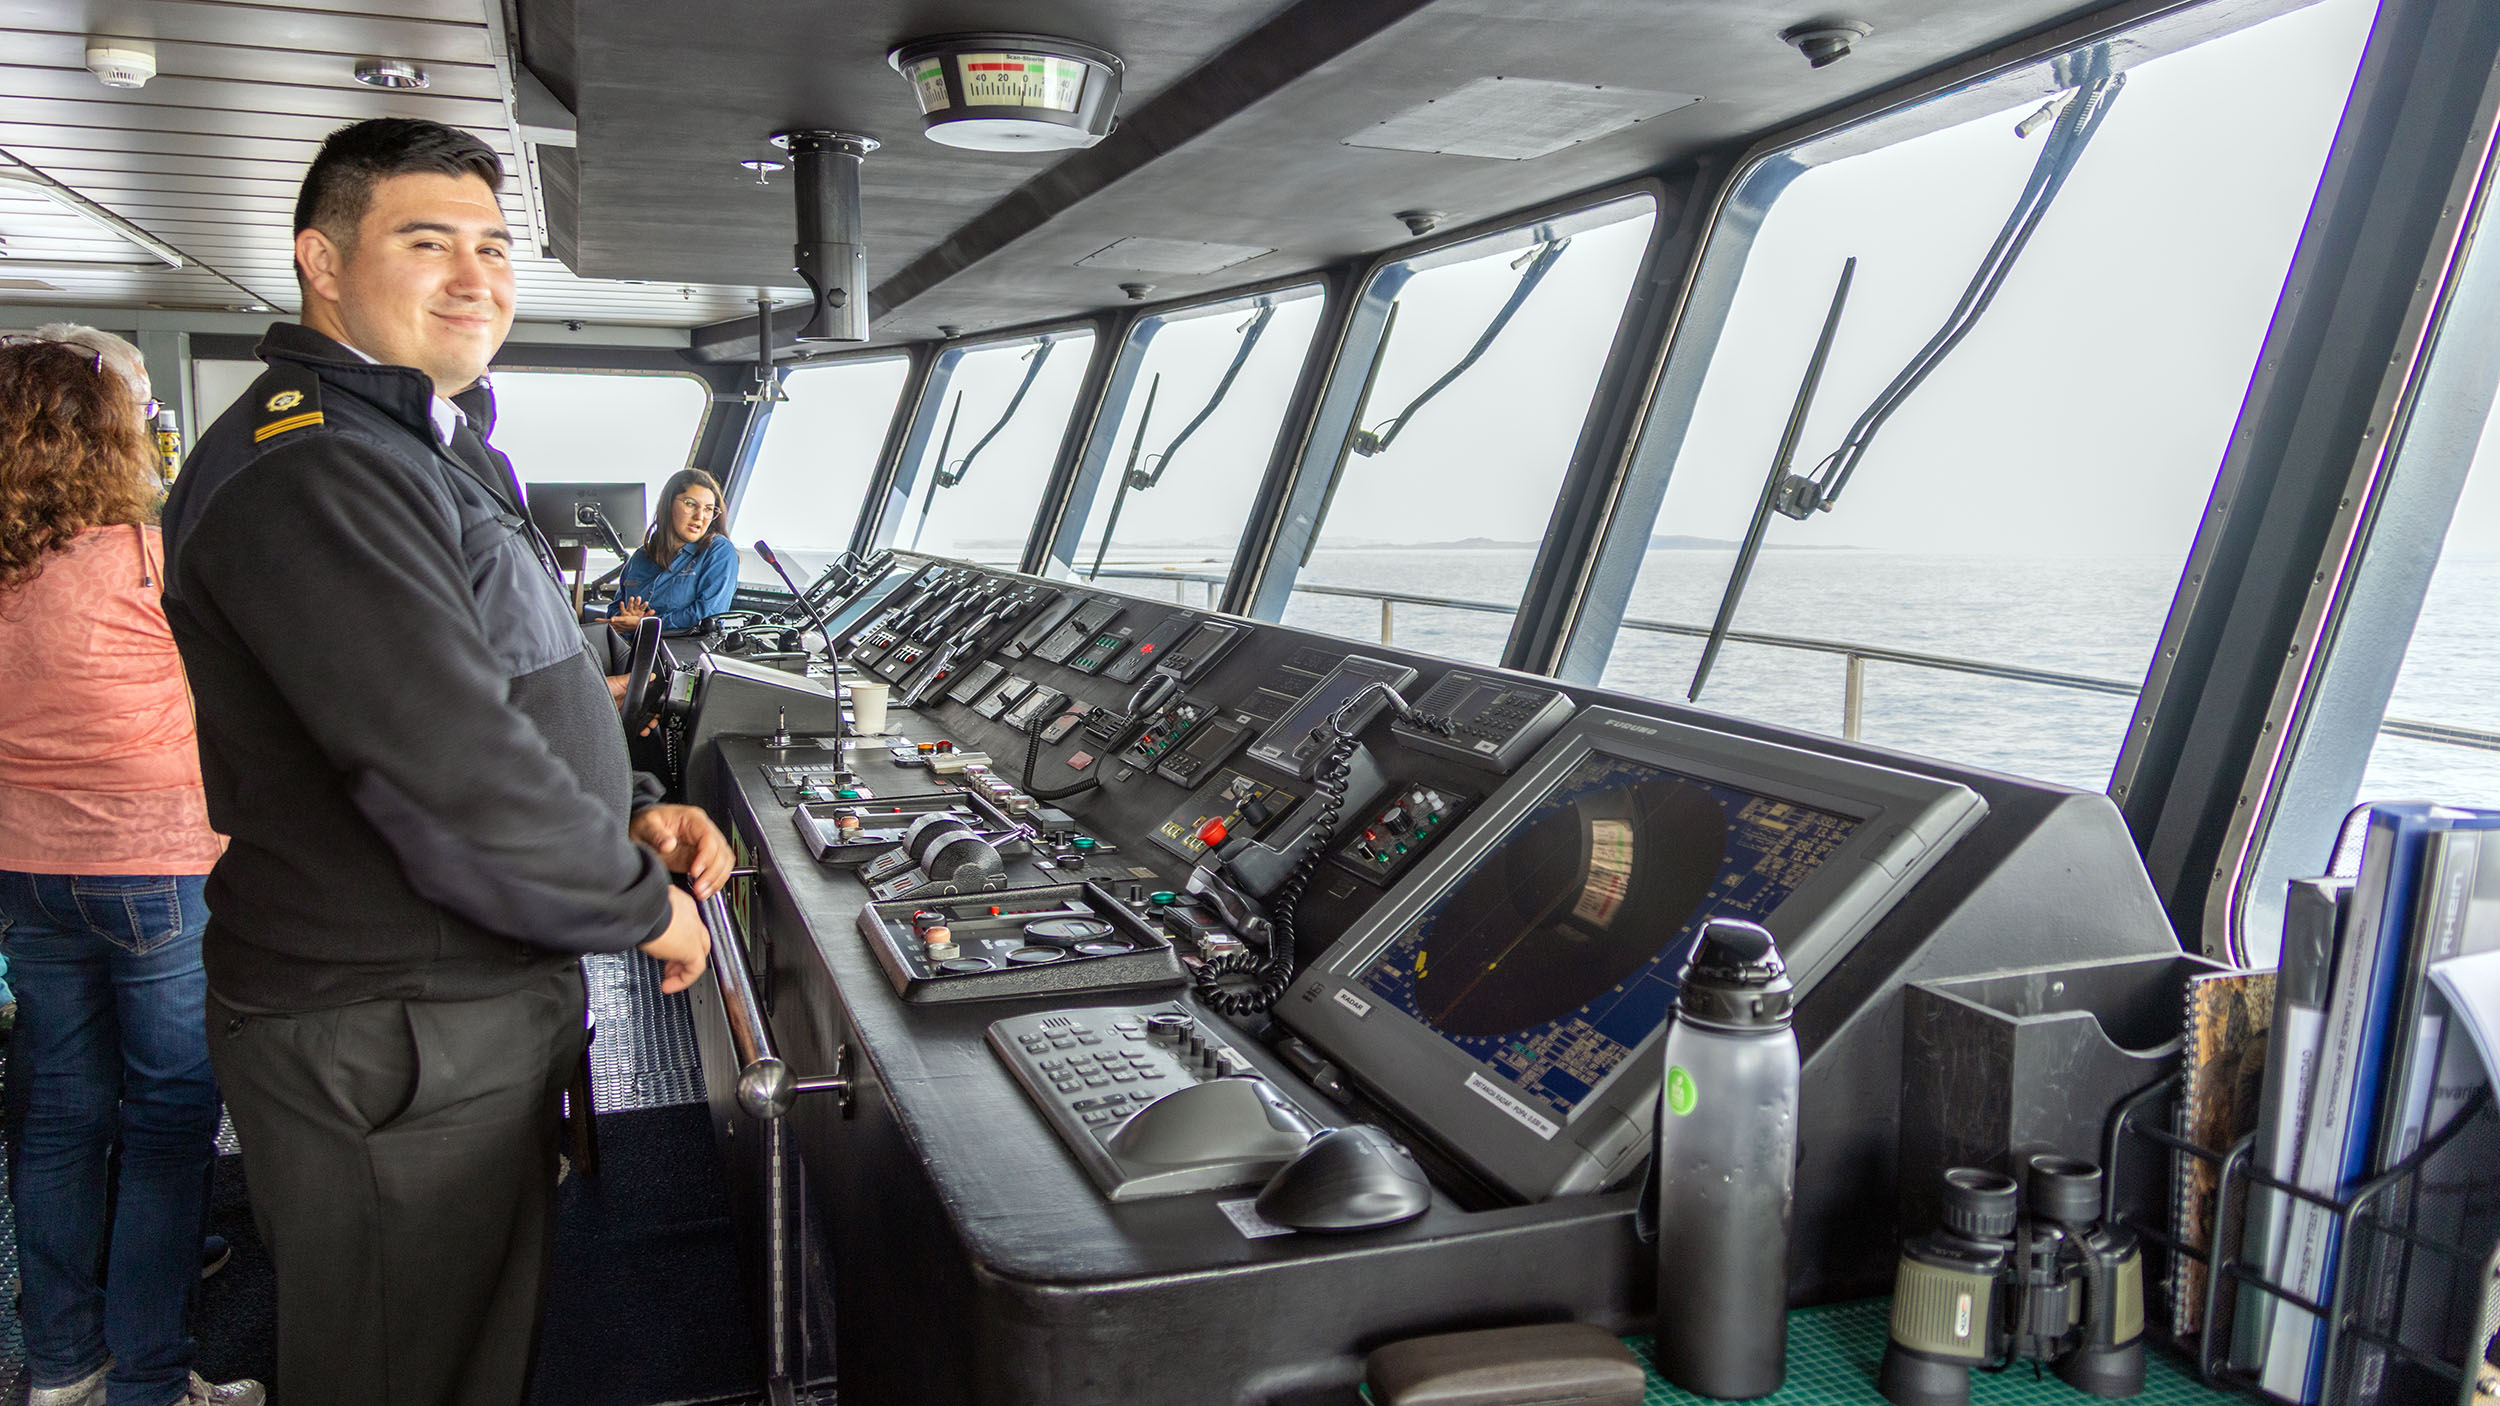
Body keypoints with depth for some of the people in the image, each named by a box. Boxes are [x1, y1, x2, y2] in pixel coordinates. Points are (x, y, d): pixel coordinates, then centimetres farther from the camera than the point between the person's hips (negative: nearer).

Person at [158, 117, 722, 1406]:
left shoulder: (422, 454, 15)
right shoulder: (308, 474, -22)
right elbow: (453, 780, -29)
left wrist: (625, 814, 6)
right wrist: (641, 904, -14)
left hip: (485, 1006, 10)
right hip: (388, 1055, -10)